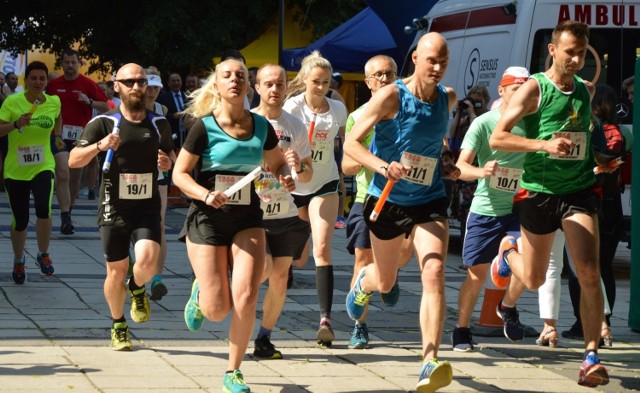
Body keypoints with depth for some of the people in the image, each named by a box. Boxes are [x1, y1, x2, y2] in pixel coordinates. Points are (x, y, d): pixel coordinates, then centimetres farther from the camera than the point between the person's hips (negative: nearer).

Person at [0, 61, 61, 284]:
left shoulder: (54, 102, 0)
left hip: (43, 167, 1)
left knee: (43, 209, -25)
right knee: (20, 221, 6)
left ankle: (43, 255, 0)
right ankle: (18, 260, 34)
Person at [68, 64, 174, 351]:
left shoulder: (160, 125, 8)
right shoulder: (103, 124, -2)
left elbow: (173, 158, 24)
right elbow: (74, 161, -5)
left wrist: (168, 163, 0)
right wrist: (99, 146, -23)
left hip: (147, 208, 1)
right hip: (114, 209, -1)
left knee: (147, 260, -21)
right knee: (116, 270, 2)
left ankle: (137, 288, 15)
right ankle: (118, 326, 25)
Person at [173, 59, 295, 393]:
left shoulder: (261, 126, 2)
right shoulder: (204, 127, -9)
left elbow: (277, 163, 18)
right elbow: (179, 174, -5)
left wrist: (285, 178, -5)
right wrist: (206, 195, -22)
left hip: (247, 219, 3)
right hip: (207, 219, -3)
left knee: (246, 299, -13)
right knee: (218, 310, -5)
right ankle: (200, 292, 34)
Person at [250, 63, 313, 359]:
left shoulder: (296, 126, 6)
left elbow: (308, 175, 11)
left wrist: (299, 168, -11)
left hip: (284, 213, 3)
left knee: (280, 278, 3)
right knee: (263, 268, -20)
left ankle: (264, 339, 17)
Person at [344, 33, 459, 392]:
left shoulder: (448, 99, 0)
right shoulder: (391, 97, -16)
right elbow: (352, 143, -17)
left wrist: (447, 163, 4)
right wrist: (384, 166, -33)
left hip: (430, 201, 2)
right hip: (388, 200, -2)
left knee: (434, 273, -21)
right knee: (385, 283, 18)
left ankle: (430, 363, -26)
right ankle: (363, 282, 59)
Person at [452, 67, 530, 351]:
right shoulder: (484, 123, -9)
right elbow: (461, 167, -15)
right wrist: (481, 171, -36)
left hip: (518, 209, 2)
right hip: (485, 210, -2)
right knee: (477, 275, 3)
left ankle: (508, 306, 12)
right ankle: (462, 330, 24)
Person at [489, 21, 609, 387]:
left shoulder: (586, 90, 7)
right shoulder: (534, 89, -9)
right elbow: (497, 138, -15)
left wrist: (596, 162, 13)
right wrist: (545, 144, -26)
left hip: (579, 190, 3)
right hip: (539, 192, -3)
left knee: (589, 272, -15)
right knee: (534, 280, 11)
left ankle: (591, 356, -11)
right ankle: (508, 250, 47)